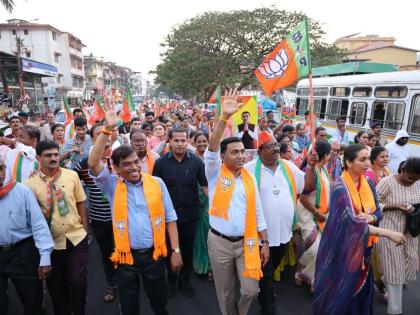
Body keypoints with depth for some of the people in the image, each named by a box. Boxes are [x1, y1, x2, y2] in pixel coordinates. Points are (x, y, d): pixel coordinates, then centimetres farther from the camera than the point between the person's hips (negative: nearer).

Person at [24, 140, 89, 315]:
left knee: (78, 281, -1)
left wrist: (85, 230, 3)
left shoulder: (72, 175, -4)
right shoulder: (30, 183, -8)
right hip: (51, 241, 0)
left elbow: (81, 203, 3)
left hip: (77, 237, 0)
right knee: (56, 284, 15)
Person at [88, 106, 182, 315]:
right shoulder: (112, 186, -4)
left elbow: (170, 218, 0)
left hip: (154, 254, 0)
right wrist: (107, 129, -25)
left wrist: (176, 250, -2)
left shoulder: (157, 183, -3)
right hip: (126, 256, 0)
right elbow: (93, 164, -21)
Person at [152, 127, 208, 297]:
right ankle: (171, 281, 40)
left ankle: (184, 280, 39)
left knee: (188, 249, 16)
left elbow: (205, 185, -4)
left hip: (190, 215, 0)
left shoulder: (196, 161, -9)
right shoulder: (161, 162, -7)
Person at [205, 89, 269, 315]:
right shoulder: (215, 173, -6)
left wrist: (264, 242, 5)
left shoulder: (249, 178, 2)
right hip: (219, 242, -2)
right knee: (225, 292, 14)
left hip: (246, 242, 2)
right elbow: (211, 148, -26)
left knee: (251, 289, 7)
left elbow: (257, 212, 6)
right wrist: (224, 117, -33)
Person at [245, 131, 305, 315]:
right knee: (265, 274, 9)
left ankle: (265, 292, 53)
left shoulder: (289, 167, 2)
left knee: (272, 270, 27)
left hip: (284, 231, 5)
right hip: (262, 233, -5)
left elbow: (306, 187, 14)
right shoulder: (250, 169, -15)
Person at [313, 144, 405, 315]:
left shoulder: (368, 183, 1)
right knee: (341, 293, 9)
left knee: (361, 289, 18)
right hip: (344, 247, -6)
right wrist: (389, 233, -30)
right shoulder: (340, 188, -22)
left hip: (363, 247, 6)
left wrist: (371, 218, -19)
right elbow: (351, 222, -29)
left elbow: (378, 211, 5)